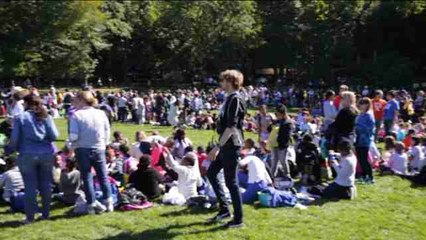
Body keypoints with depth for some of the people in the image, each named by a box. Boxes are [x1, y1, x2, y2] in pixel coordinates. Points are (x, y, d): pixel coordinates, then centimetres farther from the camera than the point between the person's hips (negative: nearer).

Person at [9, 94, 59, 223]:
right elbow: (54, 136, -3)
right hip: (47, 154, 2)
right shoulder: (46, 116, 3)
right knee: (45, 185, 10)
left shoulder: (20, 118, -3)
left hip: (27, 155, -2)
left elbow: (14, 138, -3)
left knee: (30, 186, 4)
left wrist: (13, 149, 16)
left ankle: (30, 217, 9)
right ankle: (45, 214, 17)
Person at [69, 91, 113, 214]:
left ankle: (92, 204, 14)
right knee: (103, 176, 14)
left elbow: (73, 136, -18)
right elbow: (107, 132, 1)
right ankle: (108, 202, 19)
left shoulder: (76, 115, -13)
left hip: (82, 149, -2)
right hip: (99, 148, 3)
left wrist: (71, 141, 3)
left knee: (87, 177, 10)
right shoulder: (101, 113, -2)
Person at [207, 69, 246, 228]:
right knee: (211, 173, 18)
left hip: (231, 145, -10)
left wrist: (218, 147, -24)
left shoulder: (235, 99, -17)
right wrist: (220, 146, 23)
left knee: (231, 181, -3)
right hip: (226, 145, 10)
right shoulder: (230, 98, 14)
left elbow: (231, 126, -23)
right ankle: (224, 209, 25)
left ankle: (238, 219, 9)